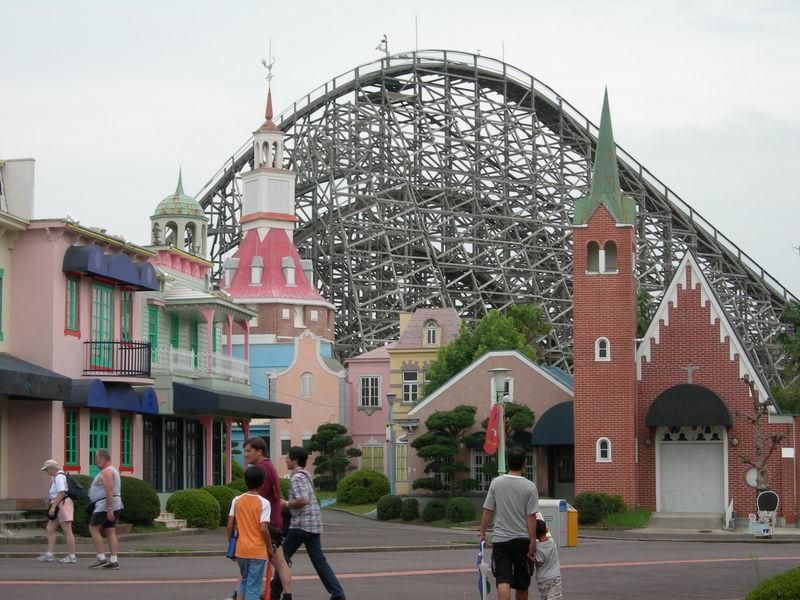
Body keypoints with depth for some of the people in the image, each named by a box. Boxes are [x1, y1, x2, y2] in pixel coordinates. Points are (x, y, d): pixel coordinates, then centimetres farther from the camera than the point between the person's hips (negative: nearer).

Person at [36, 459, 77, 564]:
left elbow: (61, 493, -23)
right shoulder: (55, 476, 18)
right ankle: (49, 554, 10)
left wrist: (53, 506, -24)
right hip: (58, 506, 11)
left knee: (67, 531, -7)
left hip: (63, 504, -11)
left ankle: (72, 556, -3)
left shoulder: (59, 477, -15)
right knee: (50, 529, 9)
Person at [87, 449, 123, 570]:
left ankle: (101, 558, -9)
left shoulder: (106, 472, -14)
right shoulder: (112, 470, 19)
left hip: (105, 505, -10)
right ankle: (113, 561, 1)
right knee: (111, 532, 6)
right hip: (114, 506, 10)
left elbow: (109, 491, -23)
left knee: (93, 528, -5)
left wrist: (109, 509, -27)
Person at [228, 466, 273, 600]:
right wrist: (270, 546, -3)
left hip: (241, 550, 4)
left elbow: (230, 526, 2)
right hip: (258, 551, -4)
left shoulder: (237, 500, 2)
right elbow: (263, 528, -16)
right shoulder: (263, 502, -9)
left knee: (244, 580, 22)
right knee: (253, 586, 1)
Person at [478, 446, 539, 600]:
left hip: (500, 539, 0)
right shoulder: (529, 486, -8)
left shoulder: (496, 483, -2)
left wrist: (482, 532, 12)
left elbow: (487, 511, 1)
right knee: (522, 583, 14)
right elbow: (531, 517, -9)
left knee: (503, 580, -7)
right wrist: (532, 542, -5)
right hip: (522, 540, 0)